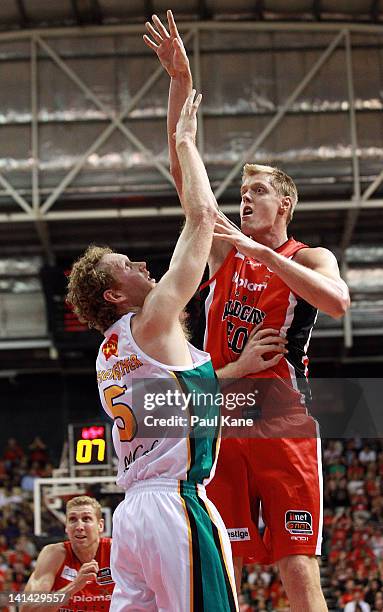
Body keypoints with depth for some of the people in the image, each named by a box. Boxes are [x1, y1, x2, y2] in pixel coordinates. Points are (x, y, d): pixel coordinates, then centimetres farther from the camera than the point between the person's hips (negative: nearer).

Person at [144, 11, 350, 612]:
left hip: (284, 426, -4)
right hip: (221, 424, 4)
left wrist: (264, 253, -22)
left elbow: (338, 301, -22)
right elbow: (182, 169, 5)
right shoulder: (224, 251, 13)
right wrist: (181, 82, -4)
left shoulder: (310, 258, 3)